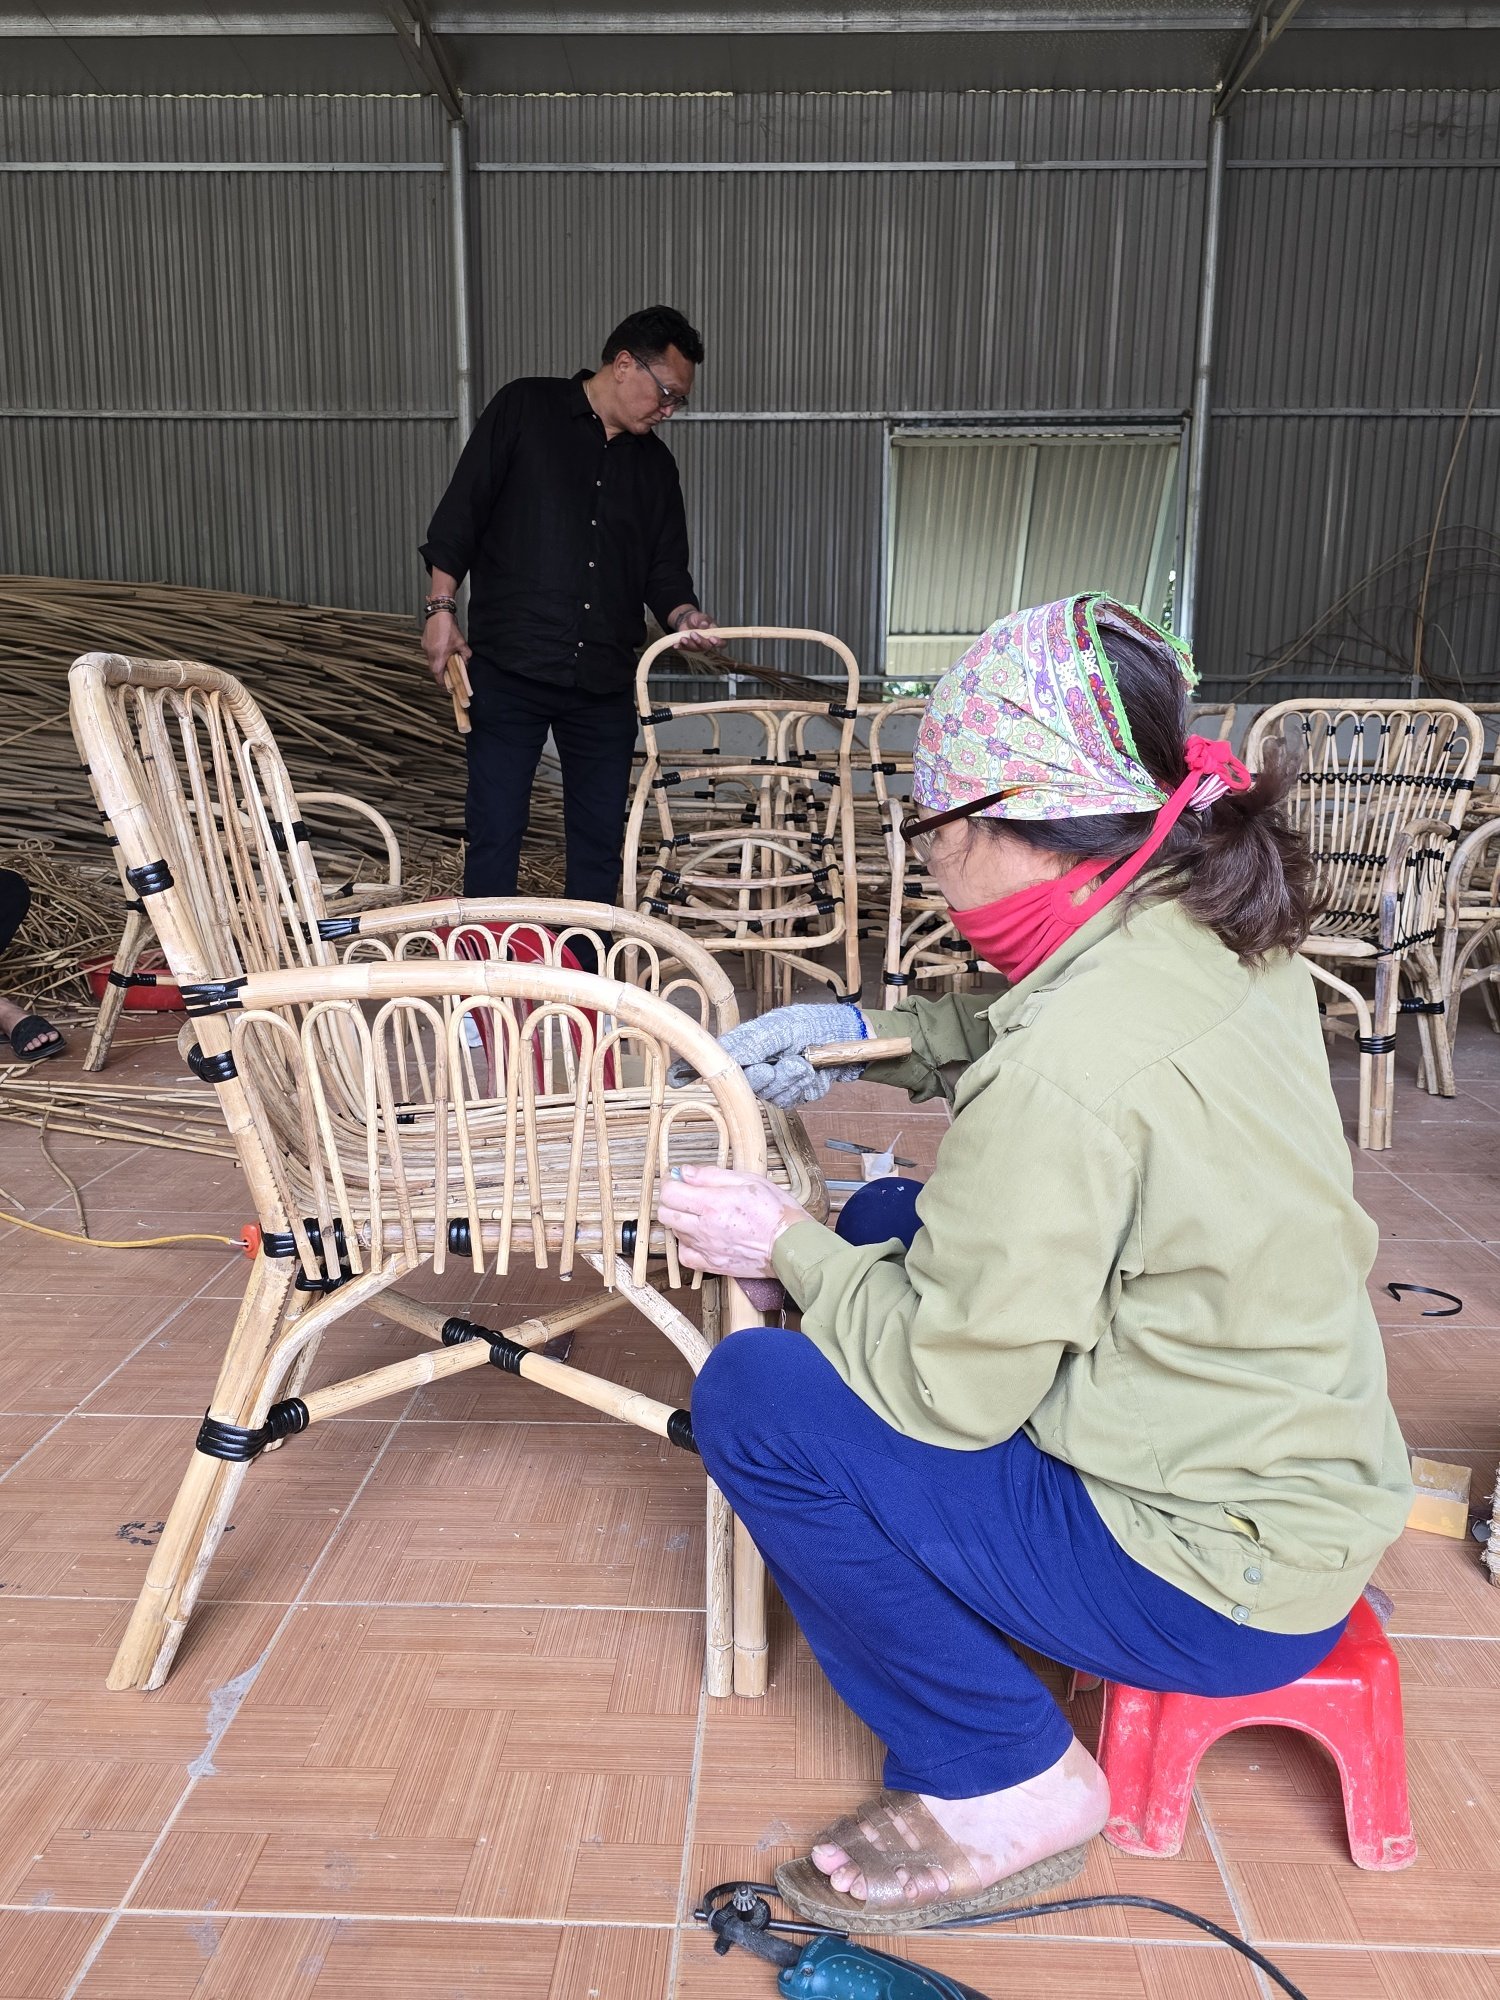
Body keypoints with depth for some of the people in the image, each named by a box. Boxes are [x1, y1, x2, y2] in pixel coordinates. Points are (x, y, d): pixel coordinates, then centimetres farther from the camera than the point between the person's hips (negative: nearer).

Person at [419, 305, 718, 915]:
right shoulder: (525, 408, 2)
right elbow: (460, 513, 0)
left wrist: (682, 614, -8)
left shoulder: (655, 463, 15)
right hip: (508, 668, -4)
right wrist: (441, 608, -8)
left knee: (601, 840, 8)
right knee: (494, 832, -3)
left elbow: (665, 568, 14)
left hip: (605, 681, 5)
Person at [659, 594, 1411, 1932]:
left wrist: (791, 1247, -8)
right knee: (894, 1225, 16)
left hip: (1221, 1584, -9)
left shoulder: (1070, 1070, -32)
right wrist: (866, 1033, 6)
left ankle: (1007, 1786, 5)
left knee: (754, 1397, -12)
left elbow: (948, 1387, -22)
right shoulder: (1214, 931, -4)